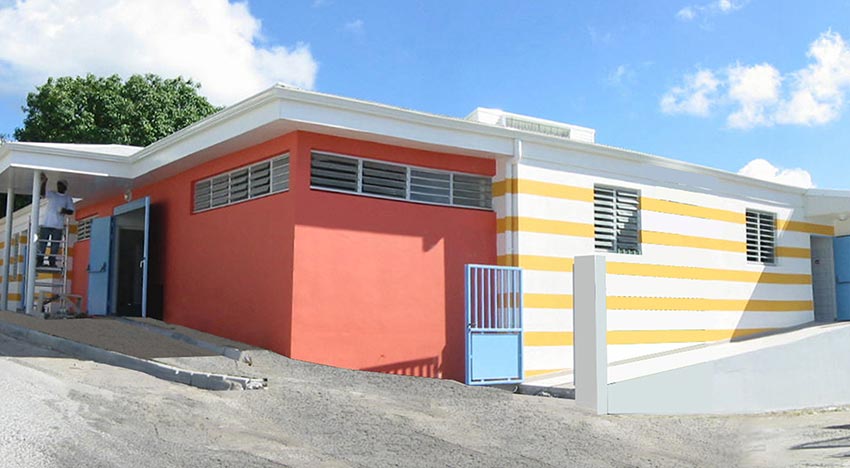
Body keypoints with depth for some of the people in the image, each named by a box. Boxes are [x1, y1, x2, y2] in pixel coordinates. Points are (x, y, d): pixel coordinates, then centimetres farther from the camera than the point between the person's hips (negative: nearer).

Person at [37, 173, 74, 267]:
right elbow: (42, 193, -11)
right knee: (42, 244, -2)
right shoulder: (51, 194, 10)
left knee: (55, 245, 0)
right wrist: (44, 182, -27)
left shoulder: (68, 198, 12)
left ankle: (52, 262, 5)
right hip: (46, 224, 0)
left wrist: (65, 210, -15)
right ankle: (39, 262, 1)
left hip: (58, 225, 0)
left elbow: (71, 211, 8)